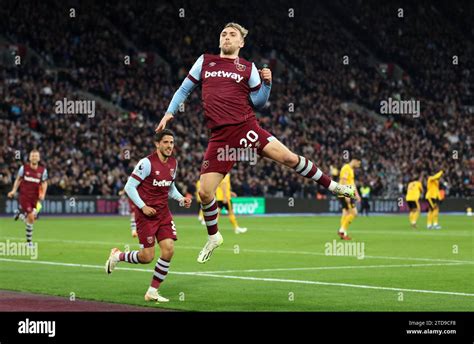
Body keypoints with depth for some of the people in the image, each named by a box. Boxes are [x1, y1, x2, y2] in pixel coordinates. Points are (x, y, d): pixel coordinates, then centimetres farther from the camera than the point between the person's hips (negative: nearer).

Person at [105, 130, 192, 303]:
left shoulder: (173, 163, 7)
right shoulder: (147, 163, -15)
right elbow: (129, 186, -13)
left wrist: (181, 199, 4)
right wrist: (143, 206, -18)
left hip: (163, 212, 6)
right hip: (146, 213, -6)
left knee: (168, 249, -7)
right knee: (147, 257, -6)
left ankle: (152, 291, 4)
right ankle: (117, 256, 24)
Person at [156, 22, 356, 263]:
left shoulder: (248, 68, 9)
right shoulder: (205, 62, 13)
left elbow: (258, 102, 11)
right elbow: (184, 89, 21)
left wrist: (267, 83, -5)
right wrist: (169, 112, 10)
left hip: (246, 127, -1)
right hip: (220, 136, 1)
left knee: (288, 157, -15)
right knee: (205, 193, -4)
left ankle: (333, 186, 4)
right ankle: (213, 237, 21)